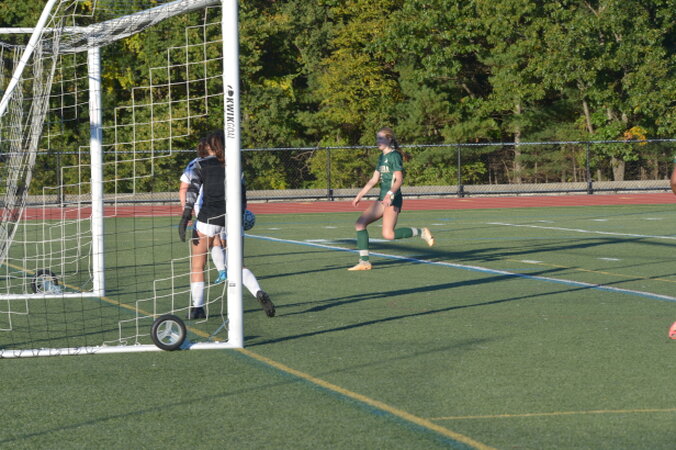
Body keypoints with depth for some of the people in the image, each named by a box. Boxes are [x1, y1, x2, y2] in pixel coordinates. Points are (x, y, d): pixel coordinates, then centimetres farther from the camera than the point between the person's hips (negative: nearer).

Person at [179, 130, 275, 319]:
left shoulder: (200, 165, 3)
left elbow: (192, 190, -7)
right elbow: (242, 194, 12)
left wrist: (185, 217, -10)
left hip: (208, 218, -3)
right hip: (231, 219, 3)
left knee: (197, 263, 8)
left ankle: (197, 307, 2)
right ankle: (259, 293, -10)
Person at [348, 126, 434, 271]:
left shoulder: (394, 156, -9)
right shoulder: (382, 157, 17)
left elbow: (399, 179, -17)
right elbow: (373, 180, 22)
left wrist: (390, 194, -32)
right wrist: (359, 196, 19)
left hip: (393, 199, -9)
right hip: (382, 199, 9)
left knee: (388, 234, -20)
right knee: (360, 224, 0)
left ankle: (421, 232, -2)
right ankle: (364, 261, 0)